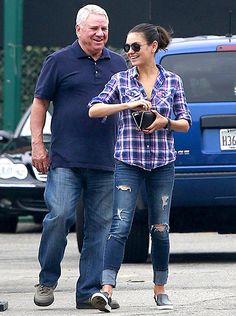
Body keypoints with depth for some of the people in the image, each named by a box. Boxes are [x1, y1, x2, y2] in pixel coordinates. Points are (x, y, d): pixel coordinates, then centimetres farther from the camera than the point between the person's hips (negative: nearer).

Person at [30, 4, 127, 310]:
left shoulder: (118, 64, 14)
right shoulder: (59, 62, 3)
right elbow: (39, 103, 3)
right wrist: (37, 144, -5)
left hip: (106, 161, 4)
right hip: (65, 159, -4)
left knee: (100, 226, 3)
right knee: (59, 216, -12)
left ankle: (90, 291, 7)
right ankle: (47, 281, 4)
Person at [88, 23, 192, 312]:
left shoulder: (172, 82, 6)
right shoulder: (121, 80, 4)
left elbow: (185, 123, 9)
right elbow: (94, 109, -5)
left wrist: (165, 122, -11)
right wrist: (129, 105, -16)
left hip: (162, 163, 1)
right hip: (128, 162, -1)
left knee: (160, 229, 8)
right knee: (120, 226, -12)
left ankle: (160, 290, 20)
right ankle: (107, 289, -20)